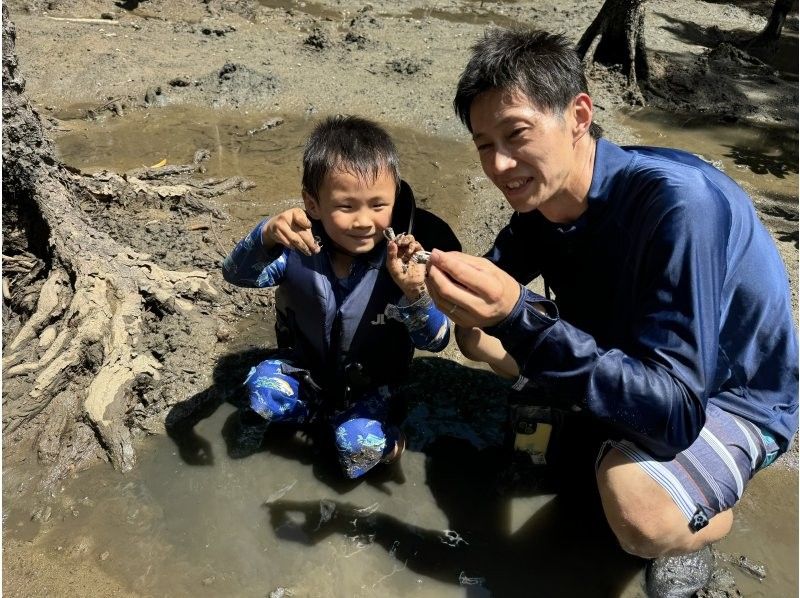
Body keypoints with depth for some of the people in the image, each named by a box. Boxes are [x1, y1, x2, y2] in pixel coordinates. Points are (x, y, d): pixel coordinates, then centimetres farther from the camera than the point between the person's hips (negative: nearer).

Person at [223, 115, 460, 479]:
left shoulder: (400, 262, -25)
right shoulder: (302, 249, -21)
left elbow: (436, 340, -26)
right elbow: (237, 274, -24)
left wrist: (415, 293, -49)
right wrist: (266, 236, -47)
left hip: (369, 385, -2)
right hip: (307, 369, 3)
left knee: (357, 446, -24)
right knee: (261, 387, -21)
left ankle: (385, 440, 11)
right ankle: (334, 415, 3)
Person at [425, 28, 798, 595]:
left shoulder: (679, 204, -34)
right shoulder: (543, 195, -12)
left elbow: (672, 414, -38)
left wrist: (518, 318, -45)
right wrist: (464, 291, -26)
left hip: (731, 396, -6)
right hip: (627, 360, 7)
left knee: (636, 506, -36)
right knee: (479, 334, -2)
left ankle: (705, 517, 1)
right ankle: (599, 437, 12)